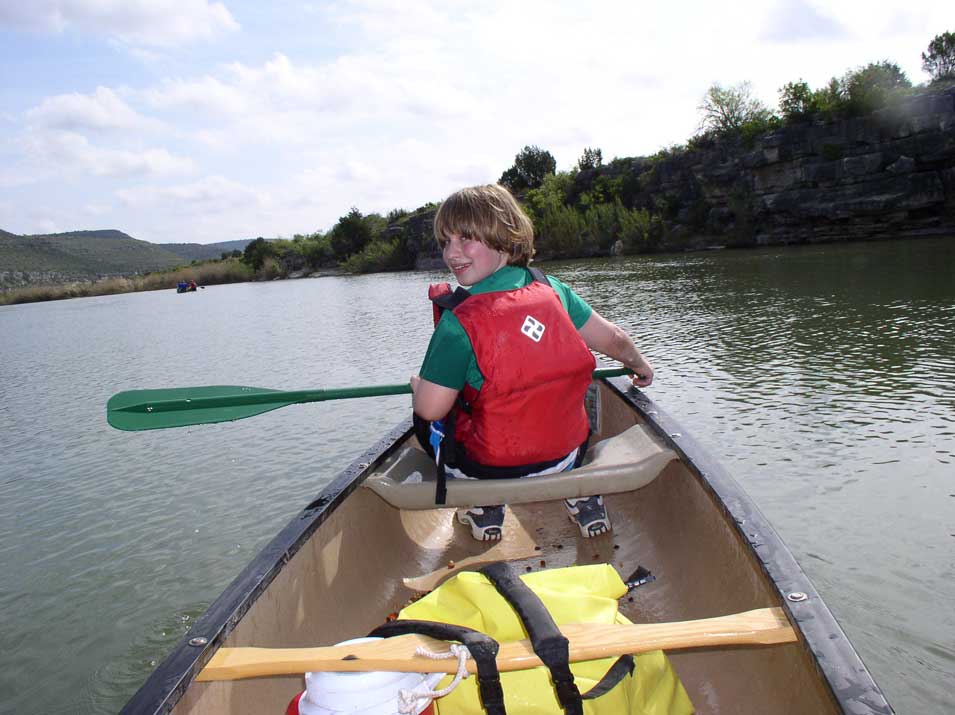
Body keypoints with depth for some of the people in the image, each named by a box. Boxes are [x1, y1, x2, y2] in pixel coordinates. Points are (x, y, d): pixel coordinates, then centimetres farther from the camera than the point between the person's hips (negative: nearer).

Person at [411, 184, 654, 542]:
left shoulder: (460, 321, -22)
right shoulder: (550, 288, -8)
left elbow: (430, 409, -18)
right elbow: (614, 339, 2)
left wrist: (418, 385, 6)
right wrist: (640, 365, 24)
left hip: (491, 467, -4)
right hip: (565, 453, 4)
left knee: (421, 421, 23)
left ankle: (483, 506, 16)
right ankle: (581, 493, 24)